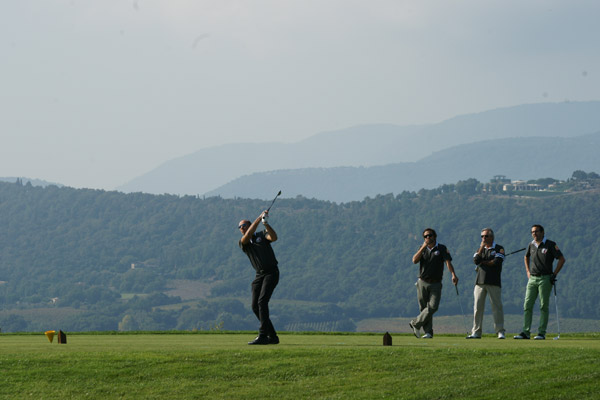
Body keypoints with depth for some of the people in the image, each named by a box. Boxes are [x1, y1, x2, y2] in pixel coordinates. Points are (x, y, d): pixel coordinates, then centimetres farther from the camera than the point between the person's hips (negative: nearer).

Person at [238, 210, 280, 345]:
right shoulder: (242, 242, 11)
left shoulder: (262, 235, 8)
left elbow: (274, 237, -13)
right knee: (255, 306, -2)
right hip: (259, 274, 5)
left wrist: (266, 224, -27)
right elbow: (248, 235, -11)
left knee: (262, 301, -18)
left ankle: (262, 336, -23)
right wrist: (259, 218, -16)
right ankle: (272, 336, 8)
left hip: (271, 272, -5)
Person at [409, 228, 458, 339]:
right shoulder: (422, 248, 12)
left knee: (433, 307, -15)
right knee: (424, 308, 1)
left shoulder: (442, 248, 3)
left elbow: (448, 261, -10)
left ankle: (416, 324, -1)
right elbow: (414, 260, -4)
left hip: (436, 284, -2)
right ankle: (428, 332, 6)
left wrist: (453, 274, -26)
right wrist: (423, 247, -10)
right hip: (422, 283, 2)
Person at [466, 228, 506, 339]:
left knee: (497, 306, -7)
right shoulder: (480, 248, 17)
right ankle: (476, 332, 2)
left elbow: (496, 262, -12)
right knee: (477, 307, 0)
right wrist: (481, 247, -5)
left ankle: (500, 331, -6)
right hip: (480, 282, 4)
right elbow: (476, 261, -1)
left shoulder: (499, 249, 3)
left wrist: (482, 262, -1)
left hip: (494, 282, -4)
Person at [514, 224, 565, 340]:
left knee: (544, 306, -3)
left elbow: (562, 259, -5)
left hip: (545, 279, -5)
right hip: (532, 279, 5)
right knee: (527, 305, 0)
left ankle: (542, 333, -1)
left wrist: (554, 274, -8)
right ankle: (525, 332, 1)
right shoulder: (531, 245, 11)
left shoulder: (550, 245, -5)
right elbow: (526, 257, 31)